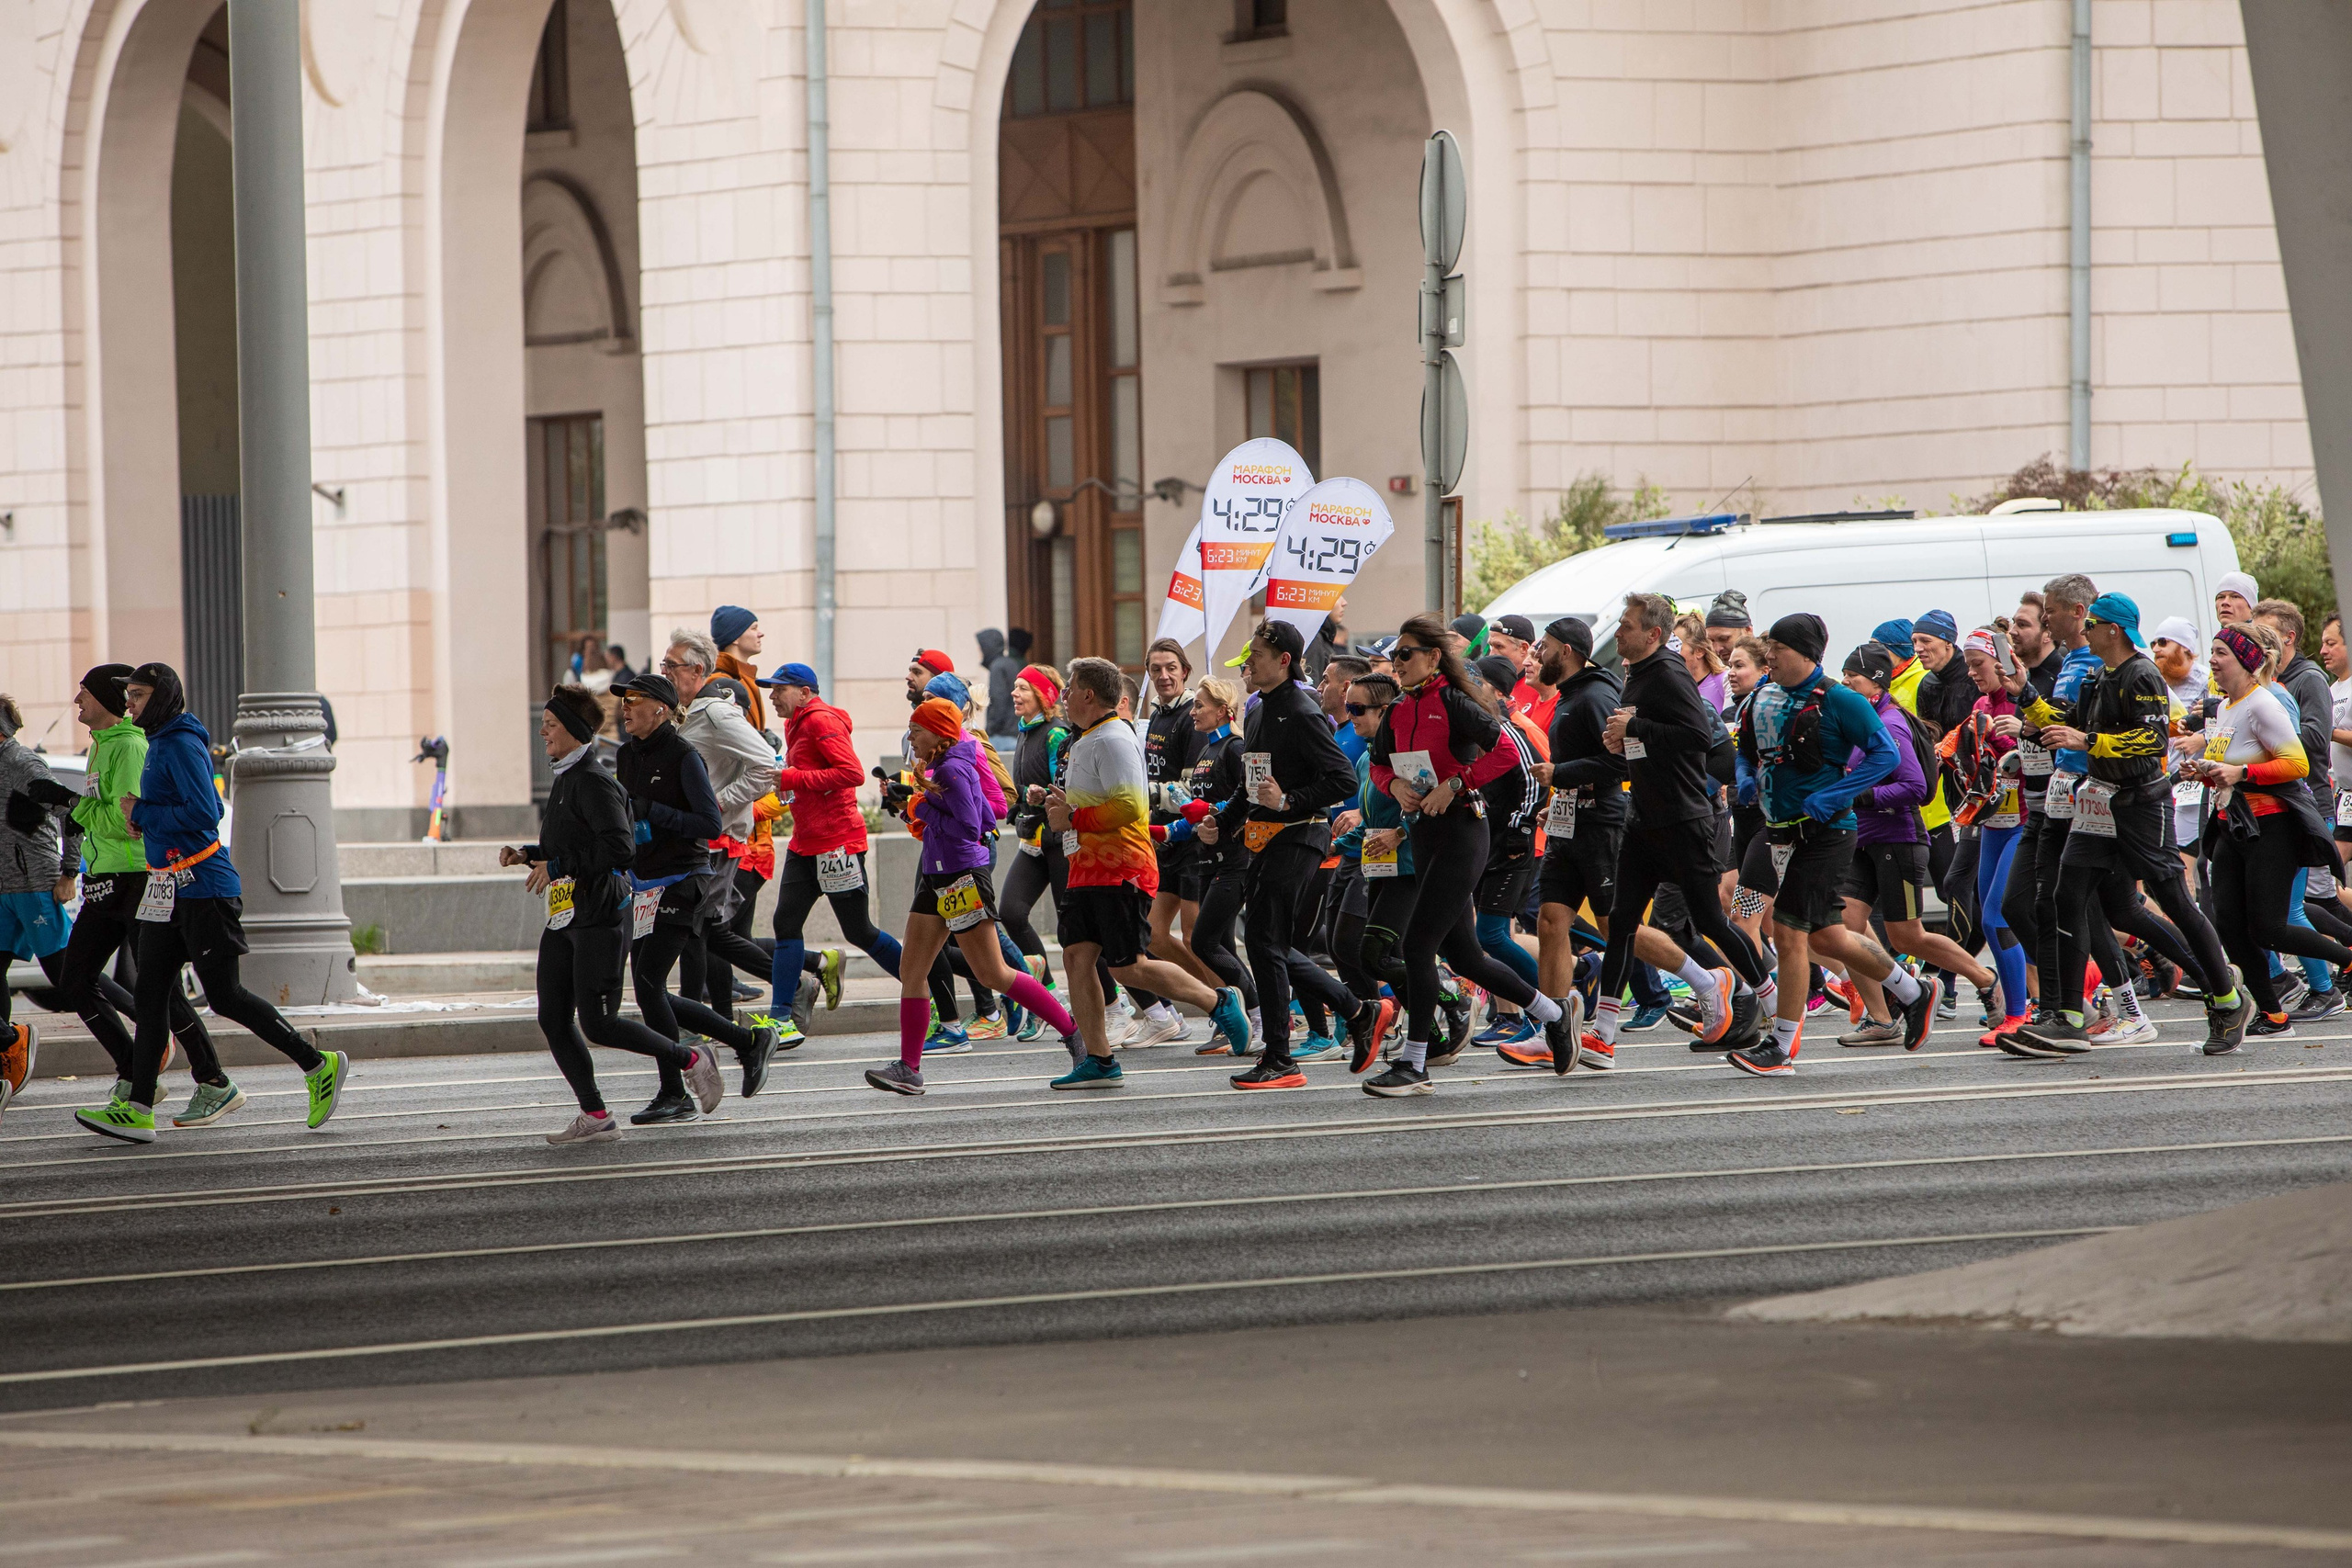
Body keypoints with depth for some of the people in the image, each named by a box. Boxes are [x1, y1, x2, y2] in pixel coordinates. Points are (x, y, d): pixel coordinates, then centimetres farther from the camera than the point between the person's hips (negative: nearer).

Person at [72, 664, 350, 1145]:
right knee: (150, 994, 4)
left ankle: (318, 1066, 3)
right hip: (168, 891, 10)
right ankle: (138, 1109, 3)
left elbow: (204, 813, -24)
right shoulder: (159, 745, 16)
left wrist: (142, 814, -15)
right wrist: (142, 819, 12)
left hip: (201, 888, -10)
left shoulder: (183, 746, -15)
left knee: (223, 996, -7)